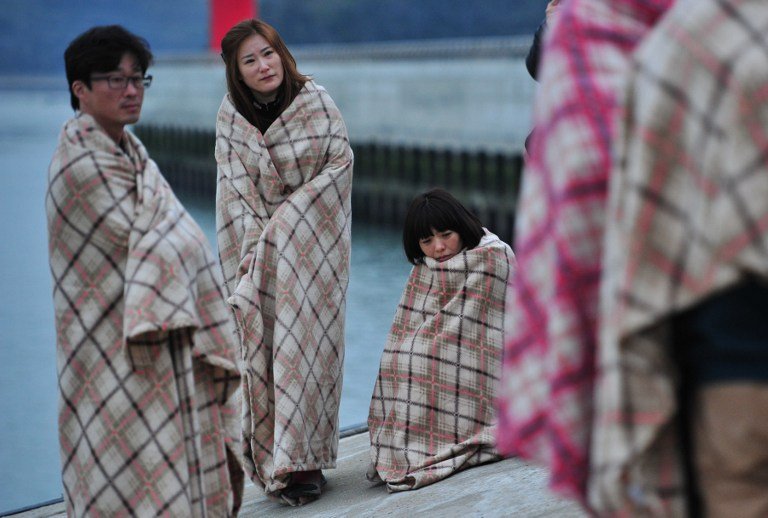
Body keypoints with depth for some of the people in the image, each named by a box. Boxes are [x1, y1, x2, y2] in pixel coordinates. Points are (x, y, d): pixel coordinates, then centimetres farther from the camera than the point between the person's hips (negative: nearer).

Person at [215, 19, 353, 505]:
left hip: (314, 243, -1)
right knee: (261, 345, -4)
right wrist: (257, 243, -11)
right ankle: (274, 461, 2)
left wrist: (285, 219, -11)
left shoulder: (315, 100, -5)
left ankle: (305, 460, 0)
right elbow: (236, 188, 0)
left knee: (308, 343, -5)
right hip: (259, 243, 2)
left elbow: (341, 161, -6)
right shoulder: (230, 116, 1)